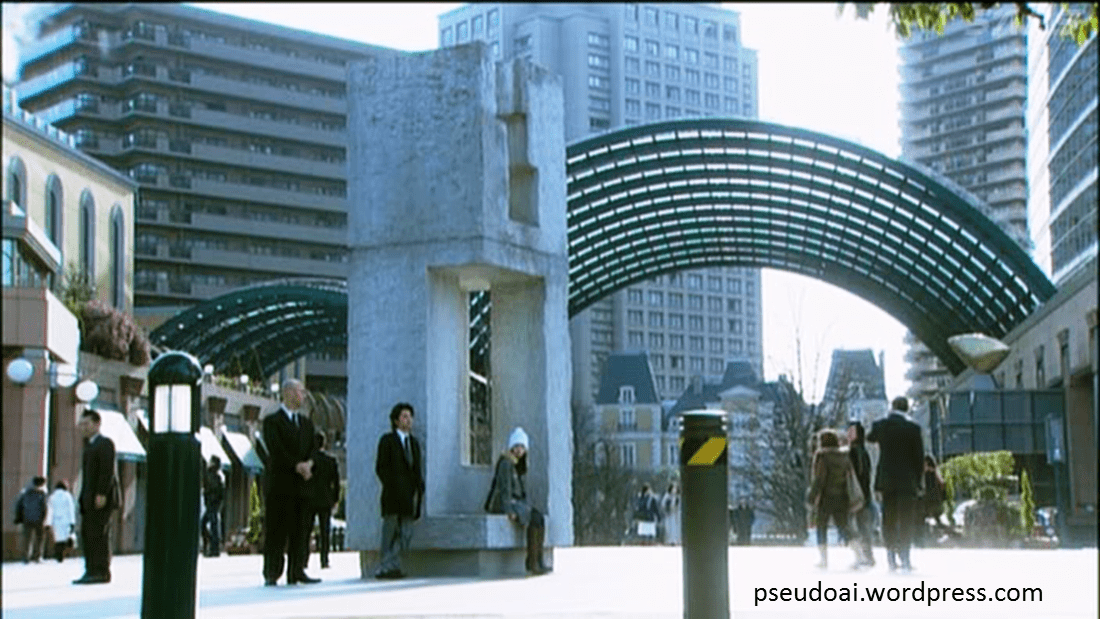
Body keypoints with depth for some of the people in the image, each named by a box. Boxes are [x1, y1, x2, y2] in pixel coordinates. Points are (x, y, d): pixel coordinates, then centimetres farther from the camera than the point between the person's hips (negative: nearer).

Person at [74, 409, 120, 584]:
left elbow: (107, 470, -16)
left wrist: (101, 494, -22)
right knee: (87, 533, 7)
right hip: (90, 498, 9)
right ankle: (91, 570, 10)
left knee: (98, 533, -11)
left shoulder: (104, 443, -6)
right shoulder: (89, 445, 23)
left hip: (102, 497, -9)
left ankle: (102, 572, -11)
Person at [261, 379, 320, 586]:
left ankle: (296, 572, 6)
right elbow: (276, 450, -11)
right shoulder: (272, 421, 0)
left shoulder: (306, 422, 21)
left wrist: (309, 464, -8)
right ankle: (271, 574, -2)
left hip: (301, 484, 6)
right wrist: (297, 466, -18)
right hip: (279, 484, -6)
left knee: (300, 530, 3)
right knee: (276, 531, -4)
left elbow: (313, 447, 13)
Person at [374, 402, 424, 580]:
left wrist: (419, 490, 7)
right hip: (393, 496, -6)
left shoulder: (414, 442, 20)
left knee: (406, 534, -1)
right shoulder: (387, 440, 3)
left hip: (409, 496, 6)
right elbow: (380, 468, -4)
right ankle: (392, 567, 2)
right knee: (391, 530, -3)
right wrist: (392, 487, -12)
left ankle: (385, 568, 2)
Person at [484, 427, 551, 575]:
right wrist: (510, 511, -27)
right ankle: (532, 562, -22)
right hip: (502, 504, -9)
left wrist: (528, 507, 12)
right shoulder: (506, 463, -13)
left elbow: (522, 489, 23)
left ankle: (538, 560, -16)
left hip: (515, 503, 9)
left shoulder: (517, 465, 17)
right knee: (534, 520, -26)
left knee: (539, 517, -12)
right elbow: (504, 488, -21)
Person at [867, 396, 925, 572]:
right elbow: (919, 456, -3)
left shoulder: (880, 425, 0)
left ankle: (891, 557, 6)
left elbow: (870, 438, 24)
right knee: (906, 521, 1)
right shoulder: (913, 428, -6)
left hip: (886, 480, 2)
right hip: (907, 480, -2)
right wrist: (919, 481, 5)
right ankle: (904, 557, -5)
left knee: (889, 520, 9)